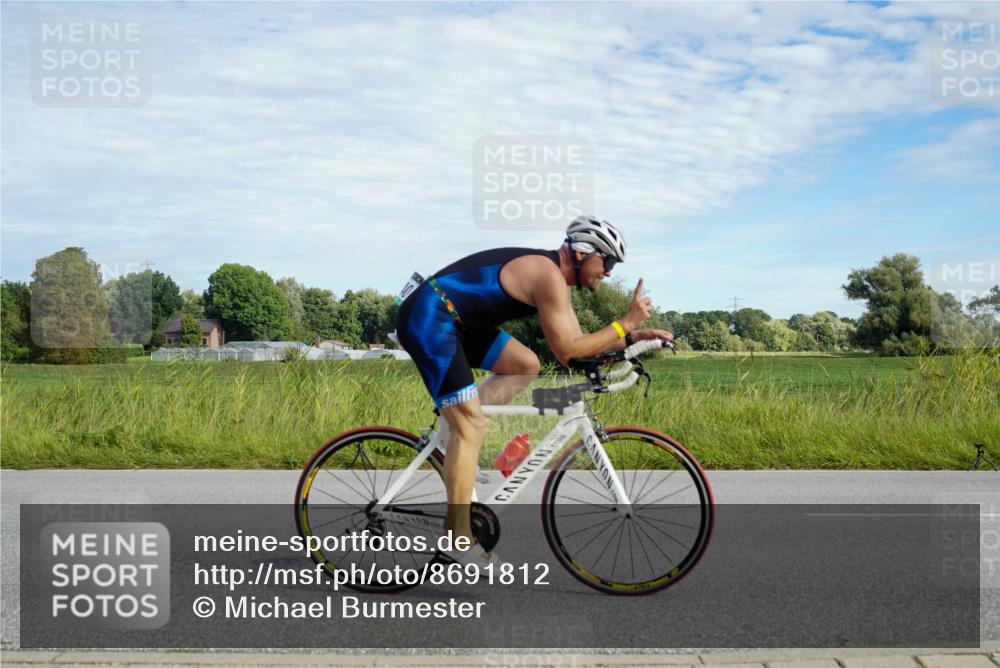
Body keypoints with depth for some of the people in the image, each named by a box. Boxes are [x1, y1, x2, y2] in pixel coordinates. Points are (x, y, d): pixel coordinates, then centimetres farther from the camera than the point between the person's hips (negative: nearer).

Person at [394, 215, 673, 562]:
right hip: (427, 318, -10)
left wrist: (633, 336, 10)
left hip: (453, 320, 10)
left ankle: (454, 437, 9)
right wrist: (625, 323, -8)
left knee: (525, 365, 13)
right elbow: (566, 351, -14)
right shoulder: (549, 276, -15)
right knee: (472, 429, -9)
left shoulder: (554, 276, 15)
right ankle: (459, 543, -3)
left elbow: (577, 340, 19)